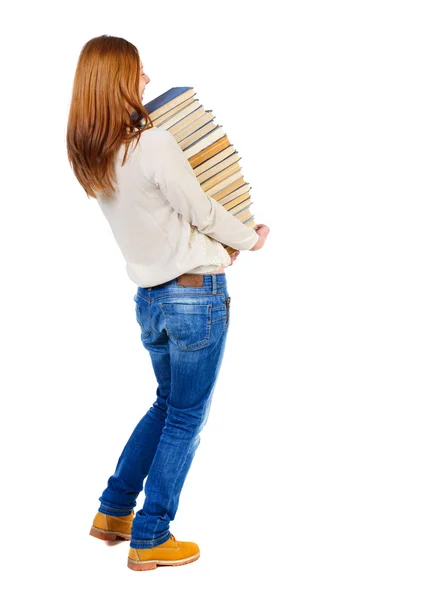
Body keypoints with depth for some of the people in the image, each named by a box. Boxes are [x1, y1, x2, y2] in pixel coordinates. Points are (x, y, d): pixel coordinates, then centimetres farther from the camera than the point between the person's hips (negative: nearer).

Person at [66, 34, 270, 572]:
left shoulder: (91, 156, 3)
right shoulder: (154, 144, -21)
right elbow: (202, 211, -11)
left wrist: (222, 242, 15)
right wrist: (249, 238, 7)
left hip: (149, 297, 7)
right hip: (197, 293, -7)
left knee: (167, 405, 25)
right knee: (186, 419, 6)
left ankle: (112, 512, 29)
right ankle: (149, 541, 15)